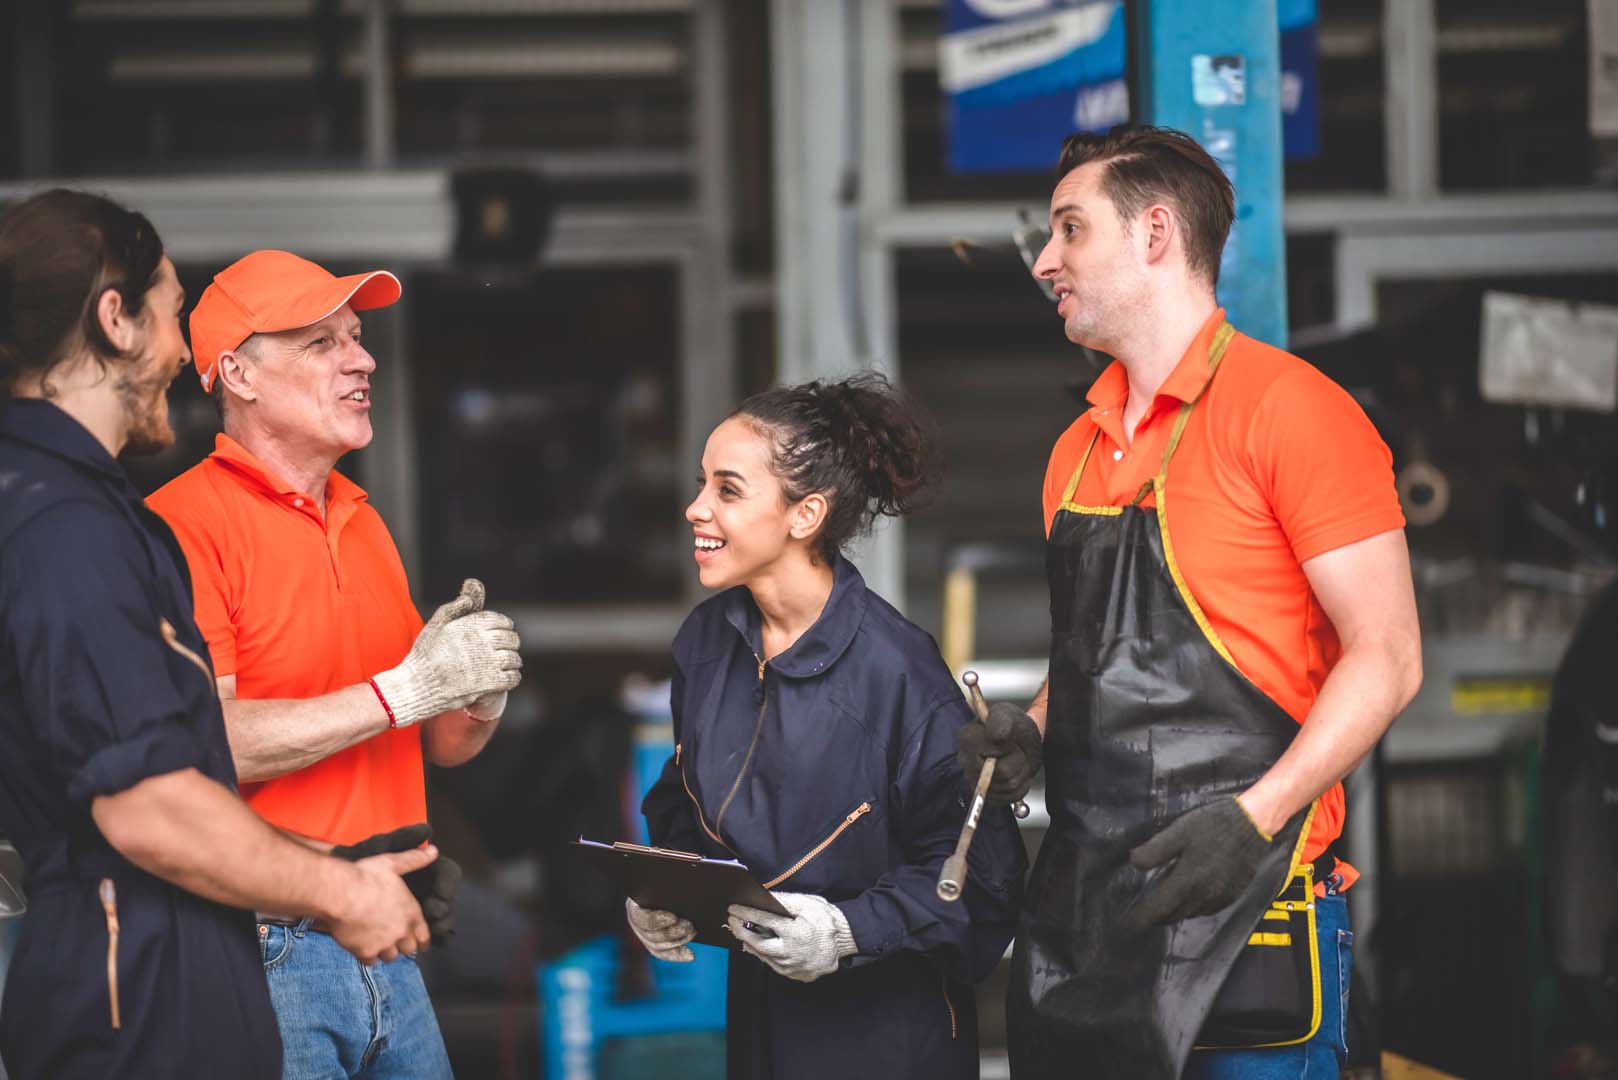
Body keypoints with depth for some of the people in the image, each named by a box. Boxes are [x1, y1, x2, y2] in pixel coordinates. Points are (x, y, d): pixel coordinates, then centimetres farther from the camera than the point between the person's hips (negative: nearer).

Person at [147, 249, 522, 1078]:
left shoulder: (361, 520, 15)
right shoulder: (185, 523, -10)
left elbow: (438, 743, 20)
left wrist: (478, 696, -4)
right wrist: (409, 688, -17)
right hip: (264, 951, -7)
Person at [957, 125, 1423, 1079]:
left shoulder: (1286, 406, -9)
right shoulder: (1080, 451, 15)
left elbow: (1386, 658, -12)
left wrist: (1254, 818, -22)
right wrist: (1034, 731, 4)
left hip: (1244, 905, -7)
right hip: (1084, 908, 7)